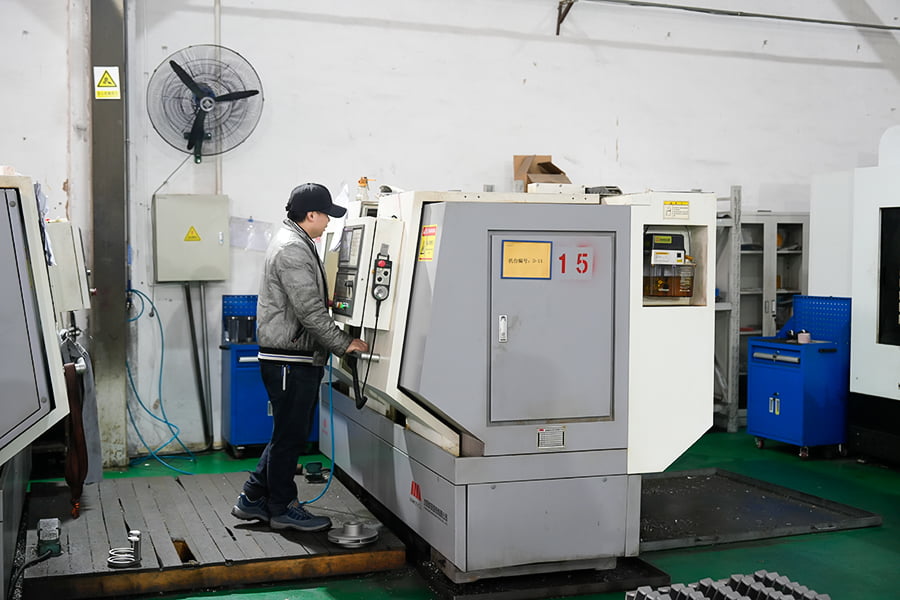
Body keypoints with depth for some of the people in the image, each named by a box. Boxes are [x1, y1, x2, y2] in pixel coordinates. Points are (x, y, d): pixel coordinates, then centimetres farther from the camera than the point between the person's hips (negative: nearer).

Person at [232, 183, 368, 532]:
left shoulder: (295, 243, 18)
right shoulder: (292, 248, -17)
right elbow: (309, 310, -21)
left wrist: (339, 340, 23)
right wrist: (344, 344, -14)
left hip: (294, 359, 11)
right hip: (290, 361, -11)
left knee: (289, 434, 17)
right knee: (290, 436, 1)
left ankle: (253, 499, 26)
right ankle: (282, 509, 14)